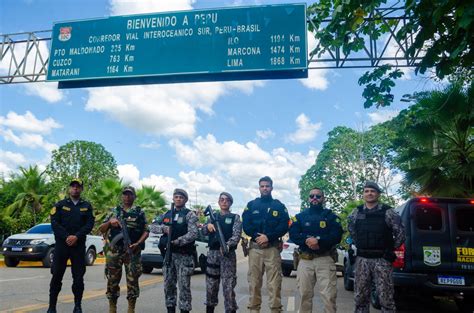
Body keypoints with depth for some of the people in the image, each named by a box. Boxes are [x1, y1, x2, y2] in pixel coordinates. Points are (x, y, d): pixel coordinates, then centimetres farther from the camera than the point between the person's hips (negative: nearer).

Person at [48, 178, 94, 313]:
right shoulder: (60, 205, 6)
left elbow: (90, 224, -2)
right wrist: (66, 237, -16)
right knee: (57, 276, 3)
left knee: (78, 277, 3)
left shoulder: (87, 206, 8)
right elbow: (54, 223, -4)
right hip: (61, 244, -1)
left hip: (79, 245, 1)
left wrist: (76, 236, -15)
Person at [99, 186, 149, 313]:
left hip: (132, 251, -1)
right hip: (114, 251, 2)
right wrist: (109, 222, -10)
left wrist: (137, 244, -12)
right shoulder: (114, 211, 12)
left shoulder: (140, 212, 8)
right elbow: (101, 229, 10)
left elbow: (146, 231, 4)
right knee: (112, 280, 6)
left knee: (132, 280, 0)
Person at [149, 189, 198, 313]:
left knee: (184, 286, -2)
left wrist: (177, 241, -24)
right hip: (169, 253, 5)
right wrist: (163, 228, -10)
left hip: (184, 255, -5)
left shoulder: (190, 215, -4)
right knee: (168, 284, 11)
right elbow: (152, 227, 9)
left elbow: (193, 234, -15)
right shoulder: (167, 214, 12)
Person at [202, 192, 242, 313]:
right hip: (213, 253, 3)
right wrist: (208, 226, -17)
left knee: (228, 285, -7)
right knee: (211, 284, 9)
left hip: (228, 253, -3)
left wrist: (227, 245, -28)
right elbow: (204, 232, 6)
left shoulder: (235, 217, 4)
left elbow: (237, 235, -9)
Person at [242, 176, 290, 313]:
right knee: (254, 281, 4)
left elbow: (284, 226, -2)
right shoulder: (251, 205, 11)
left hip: (273, 247, -1)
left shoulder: (279, 206, 8)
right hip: (255, 247, 1)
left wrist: (268, 237, -14)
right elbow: (246, 225, 3)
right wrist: (257, 236, -13)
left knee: (274, 282, -4)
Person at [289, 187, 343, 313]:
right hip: (305, 259, 2)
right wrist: (307, 240, -17)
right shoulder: (300, 216, 12)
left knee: (328, 295, -6)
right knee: (305, 293, 7)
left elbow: (337, 236, -5)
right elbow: (293, 235, 1)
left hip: (325, 259, -2)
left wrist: (318, 241, -19)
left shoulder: (331, 216, 8)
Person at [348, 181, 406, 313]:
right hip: (362, 259, 4)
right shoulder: (357, 212, 7)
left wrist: (390, 249, 4)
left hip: (382, 259, -3)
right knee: (360, 297, 9)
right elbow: (351, 229, 23)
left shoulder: (387, 212, -4)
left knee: (386, 298, 0)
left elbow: (400, 233, 0)